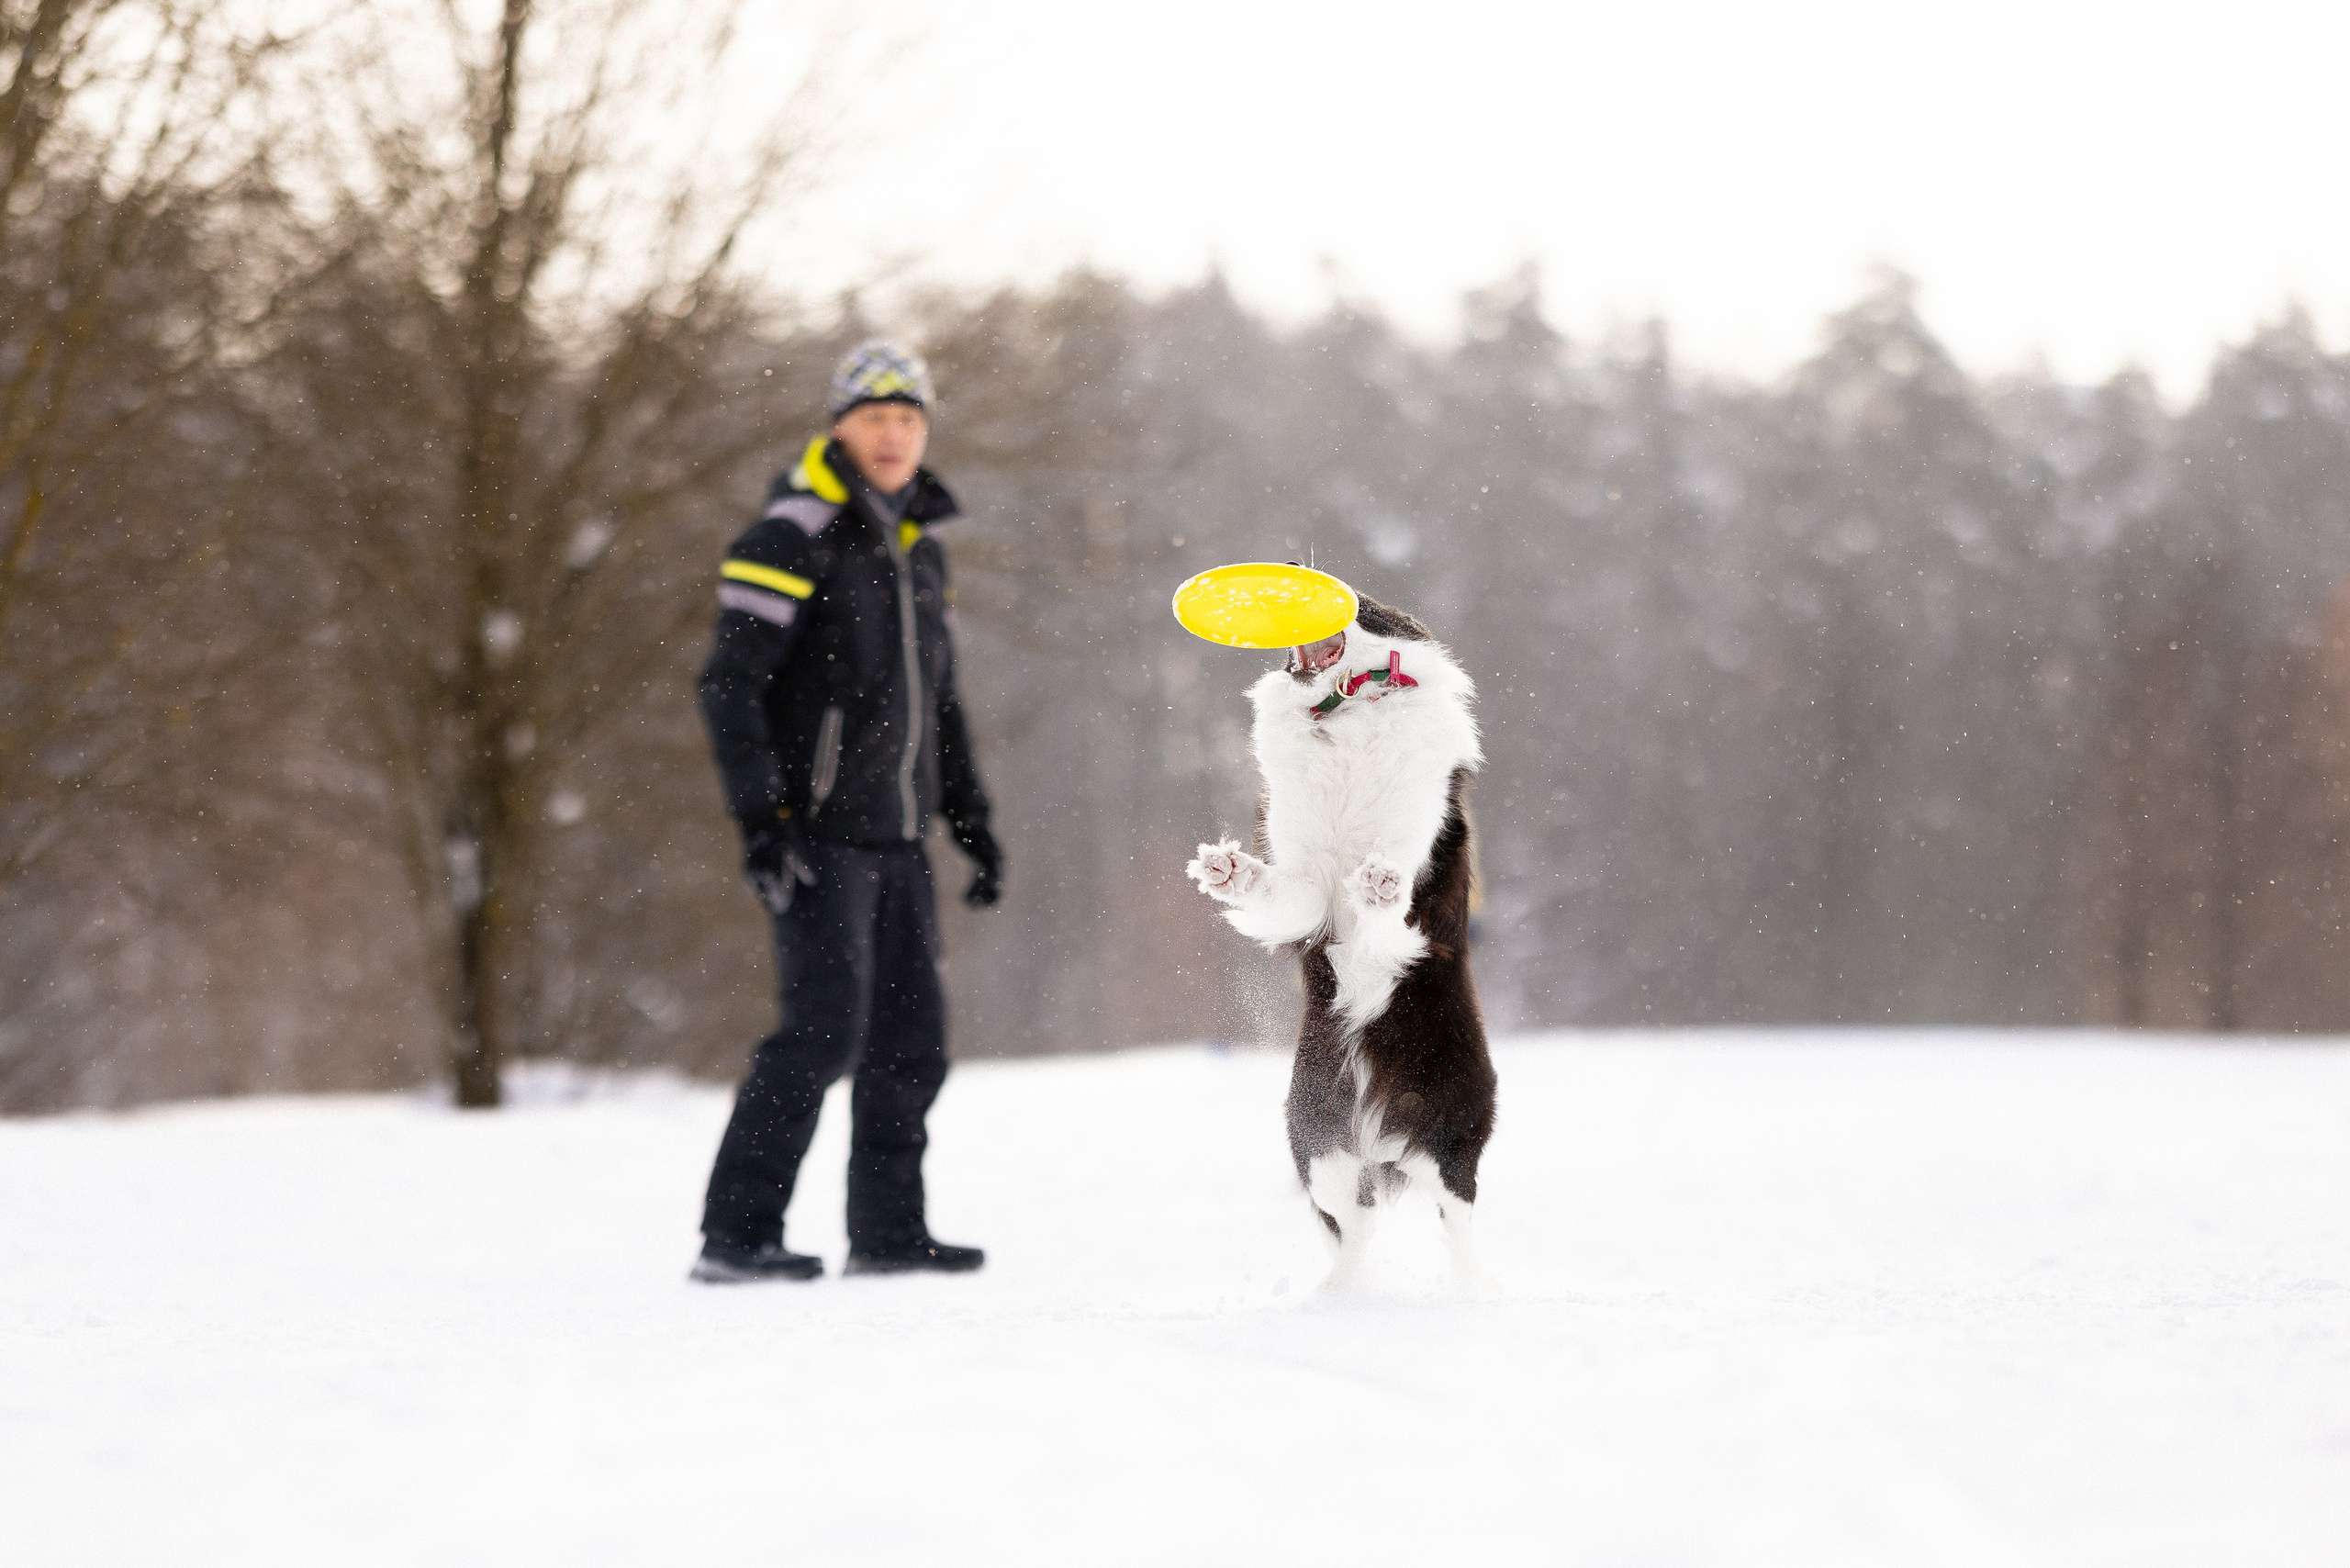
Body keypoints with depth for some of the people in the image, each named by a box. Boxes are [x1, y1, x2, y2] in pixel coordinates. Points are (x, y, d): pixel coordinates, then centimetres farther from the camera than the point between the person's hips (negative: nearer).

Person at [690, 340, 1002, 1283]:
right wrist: (760, 817, -20)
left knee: (911, 1041, 8)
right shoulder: (795, 540, -9)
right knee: (825, 1029, -15)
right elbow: (730, 685, -13)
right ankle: (735, 1234, -12)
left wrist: (969, 816, 19)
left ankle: (888, 1230, 18)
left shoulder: (919, 550, 16)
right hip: (817, 837, -8)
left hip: (895, 837, 8)